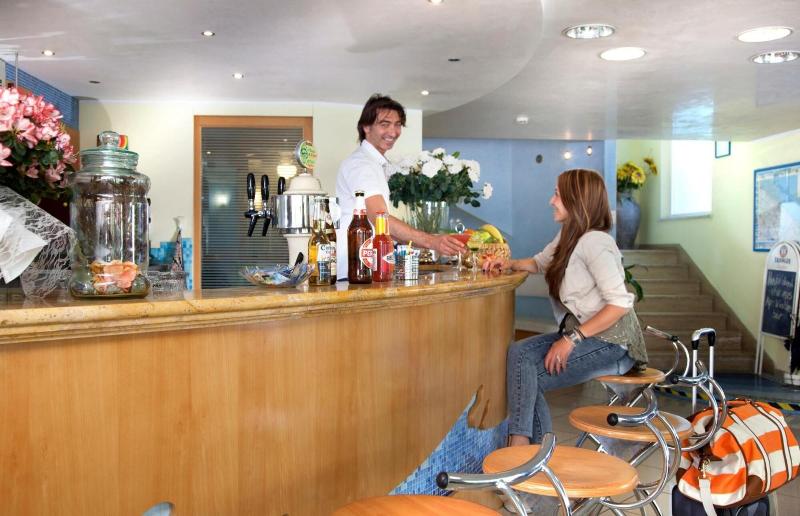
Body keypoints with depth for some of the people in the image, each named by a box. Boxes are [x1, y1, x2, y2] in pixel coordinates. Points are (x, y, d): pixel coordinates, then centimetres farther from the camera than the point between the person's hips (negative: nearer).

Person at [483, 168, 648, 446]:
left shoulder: (594, 241, -17)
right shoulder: (568, 237, 11)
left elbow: (620, 303, -23)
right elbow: (540, 262, 30)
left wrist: (572, 339, -24)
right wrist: (510, 264, 9)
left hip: (611, 342, -8)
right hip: (582, 334, 8)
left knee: (526, 374, -20)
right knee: (518, 353, -12)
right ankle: (540, 449, -6)